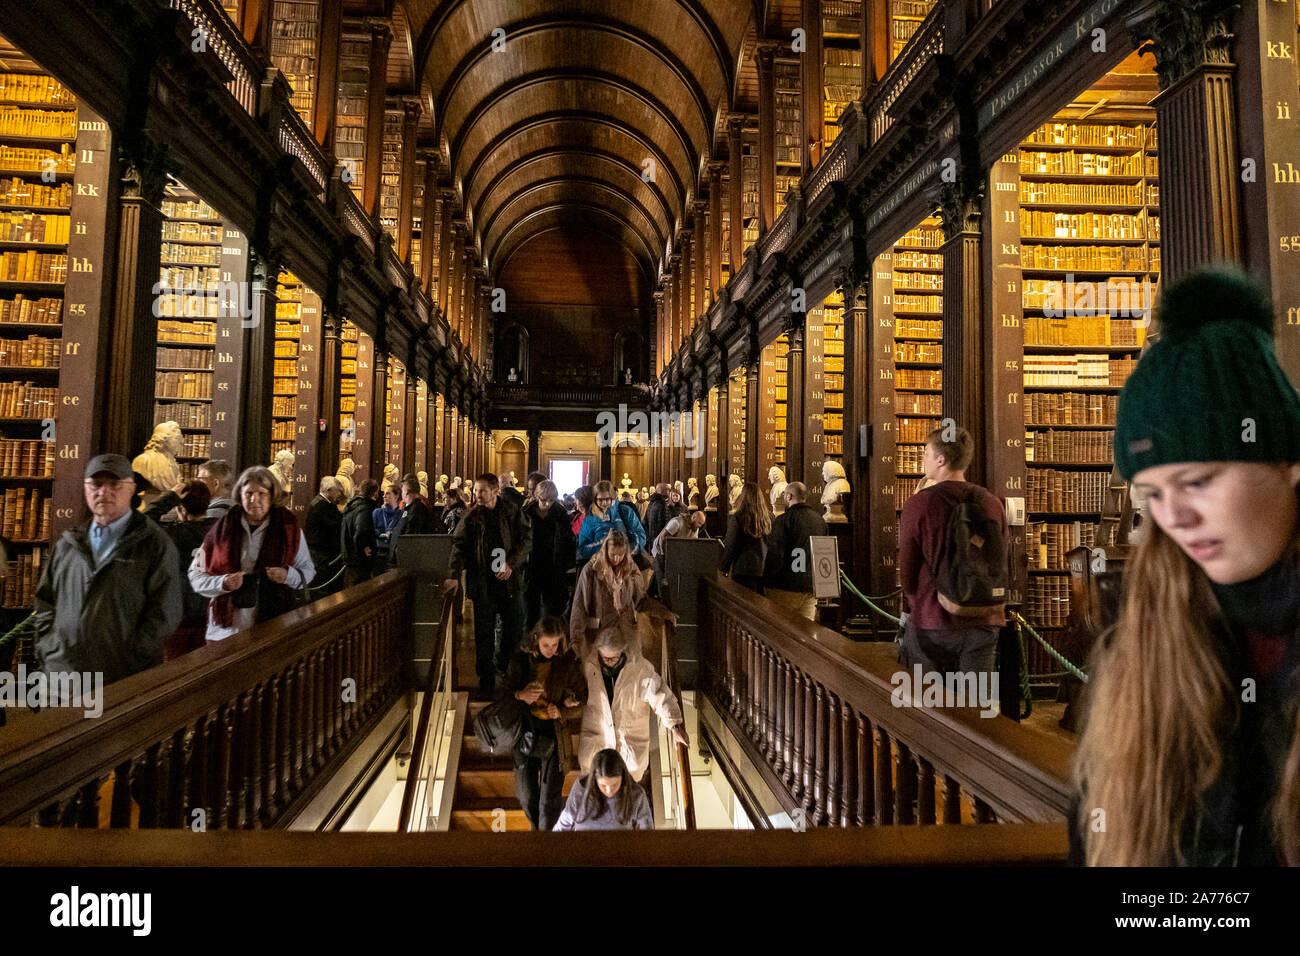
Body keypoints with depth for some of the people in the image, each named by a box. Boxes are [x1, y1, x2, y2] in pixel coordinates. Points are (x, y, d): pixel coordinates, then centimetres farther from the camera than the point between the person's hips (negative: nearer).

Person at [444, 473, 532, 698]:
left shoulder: (512, 511, 0)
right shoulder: (472, 516, 1)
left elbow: (527, 540, -1)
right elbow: (459, 544, -4)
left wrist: (511, 564, -14)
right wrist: (454, 575, -17)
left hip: (510, 580, 0)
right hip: (482, 582, 0)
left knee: (515, 629, 8)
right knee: (484, 635, 4)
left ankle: (504, 669, 30)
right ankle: (486, 683, 15)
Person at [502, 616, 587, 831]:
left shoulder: (569, 663, -8)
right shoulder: (520, 660, -5)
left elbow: (581, 700, 0)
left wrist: (561, 712, -18)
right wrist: (520, 696, -18)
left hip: (554, 739, -2)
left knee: (550, 801, 2)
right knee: (527, 798, 17)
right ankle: (536, 827, 45)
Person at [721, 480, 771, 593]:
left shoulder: (737, 518, -11)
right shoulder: (769, 517, 0)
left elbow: (730, 547, -6)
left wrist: (723, 568, 5)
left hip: (744, 570, -4)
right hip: (766, 571, 4)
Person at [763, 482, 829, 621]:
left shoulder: (783, 520, -10)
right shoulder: (821, 520, 11)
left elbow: (774, 555, -13)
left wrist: (767, 583, -5)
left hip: (785, 588, -6)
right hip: (811, 588, 6)